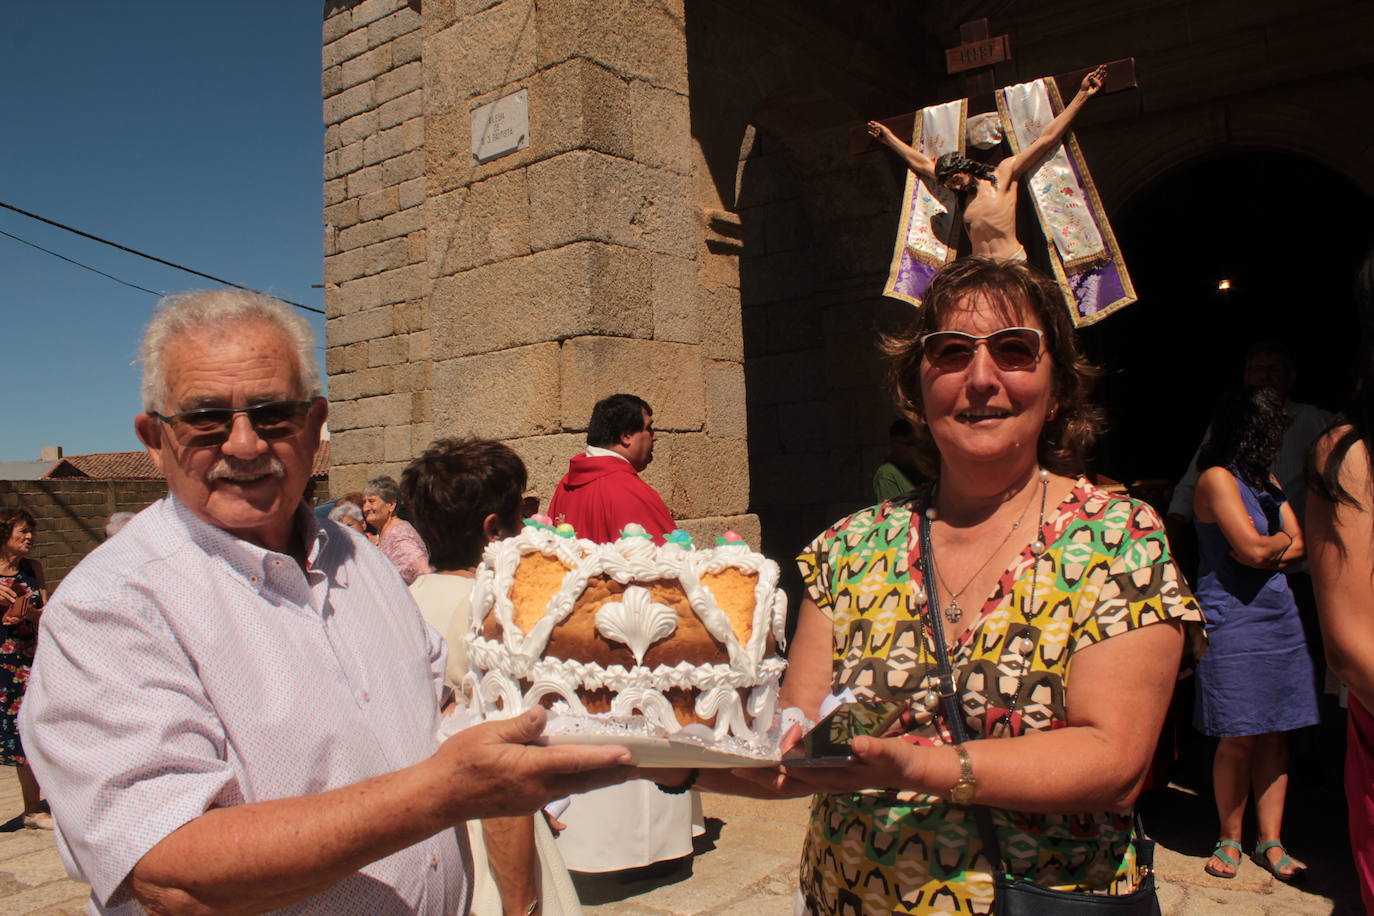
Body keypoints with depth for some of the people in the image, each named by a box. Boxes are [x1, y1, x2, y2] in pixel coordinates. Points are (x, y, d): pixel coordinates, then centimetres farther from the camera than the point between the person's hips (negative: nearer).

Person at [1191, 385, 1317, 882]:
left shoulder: (1266, 479, 17)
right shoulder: (1217, 478, -9)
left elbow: (1299, 545, 11)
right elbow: (1253, 547, -15)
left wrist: (1269, 554, -8)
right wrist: (1281, 540, 5)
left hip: (1280, 616, 7)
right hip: (1232, 621, -7)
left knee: (1275, 734, 7)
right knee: (1237, 740, -2)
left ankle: (1271, 842, 17)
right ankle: (1229, 839, 14)